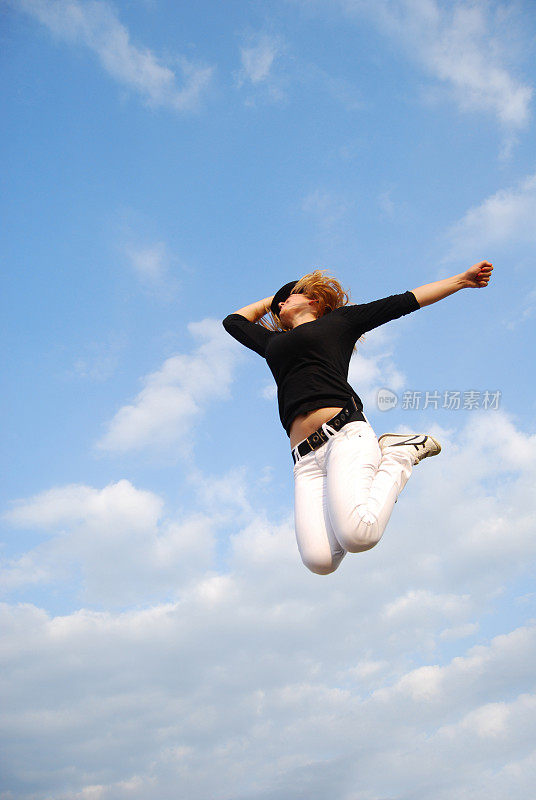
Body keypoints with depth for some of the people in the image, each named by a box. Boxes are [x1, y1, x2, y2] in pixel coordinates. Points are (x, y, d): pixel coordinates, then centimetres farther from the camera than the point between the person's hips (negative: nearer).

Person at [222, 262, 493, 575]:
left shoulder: (339, 319, 22)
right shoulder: (274, 341, 34)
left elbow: (404, 302, 22)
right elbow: (234, 321, 49)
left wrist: (463, 279, 23)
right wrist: (271, 301, 50)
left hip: (344, 433, -3)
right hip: (306, 460, 4)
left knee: (357, 536, -29)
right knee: (319, 560, -22)